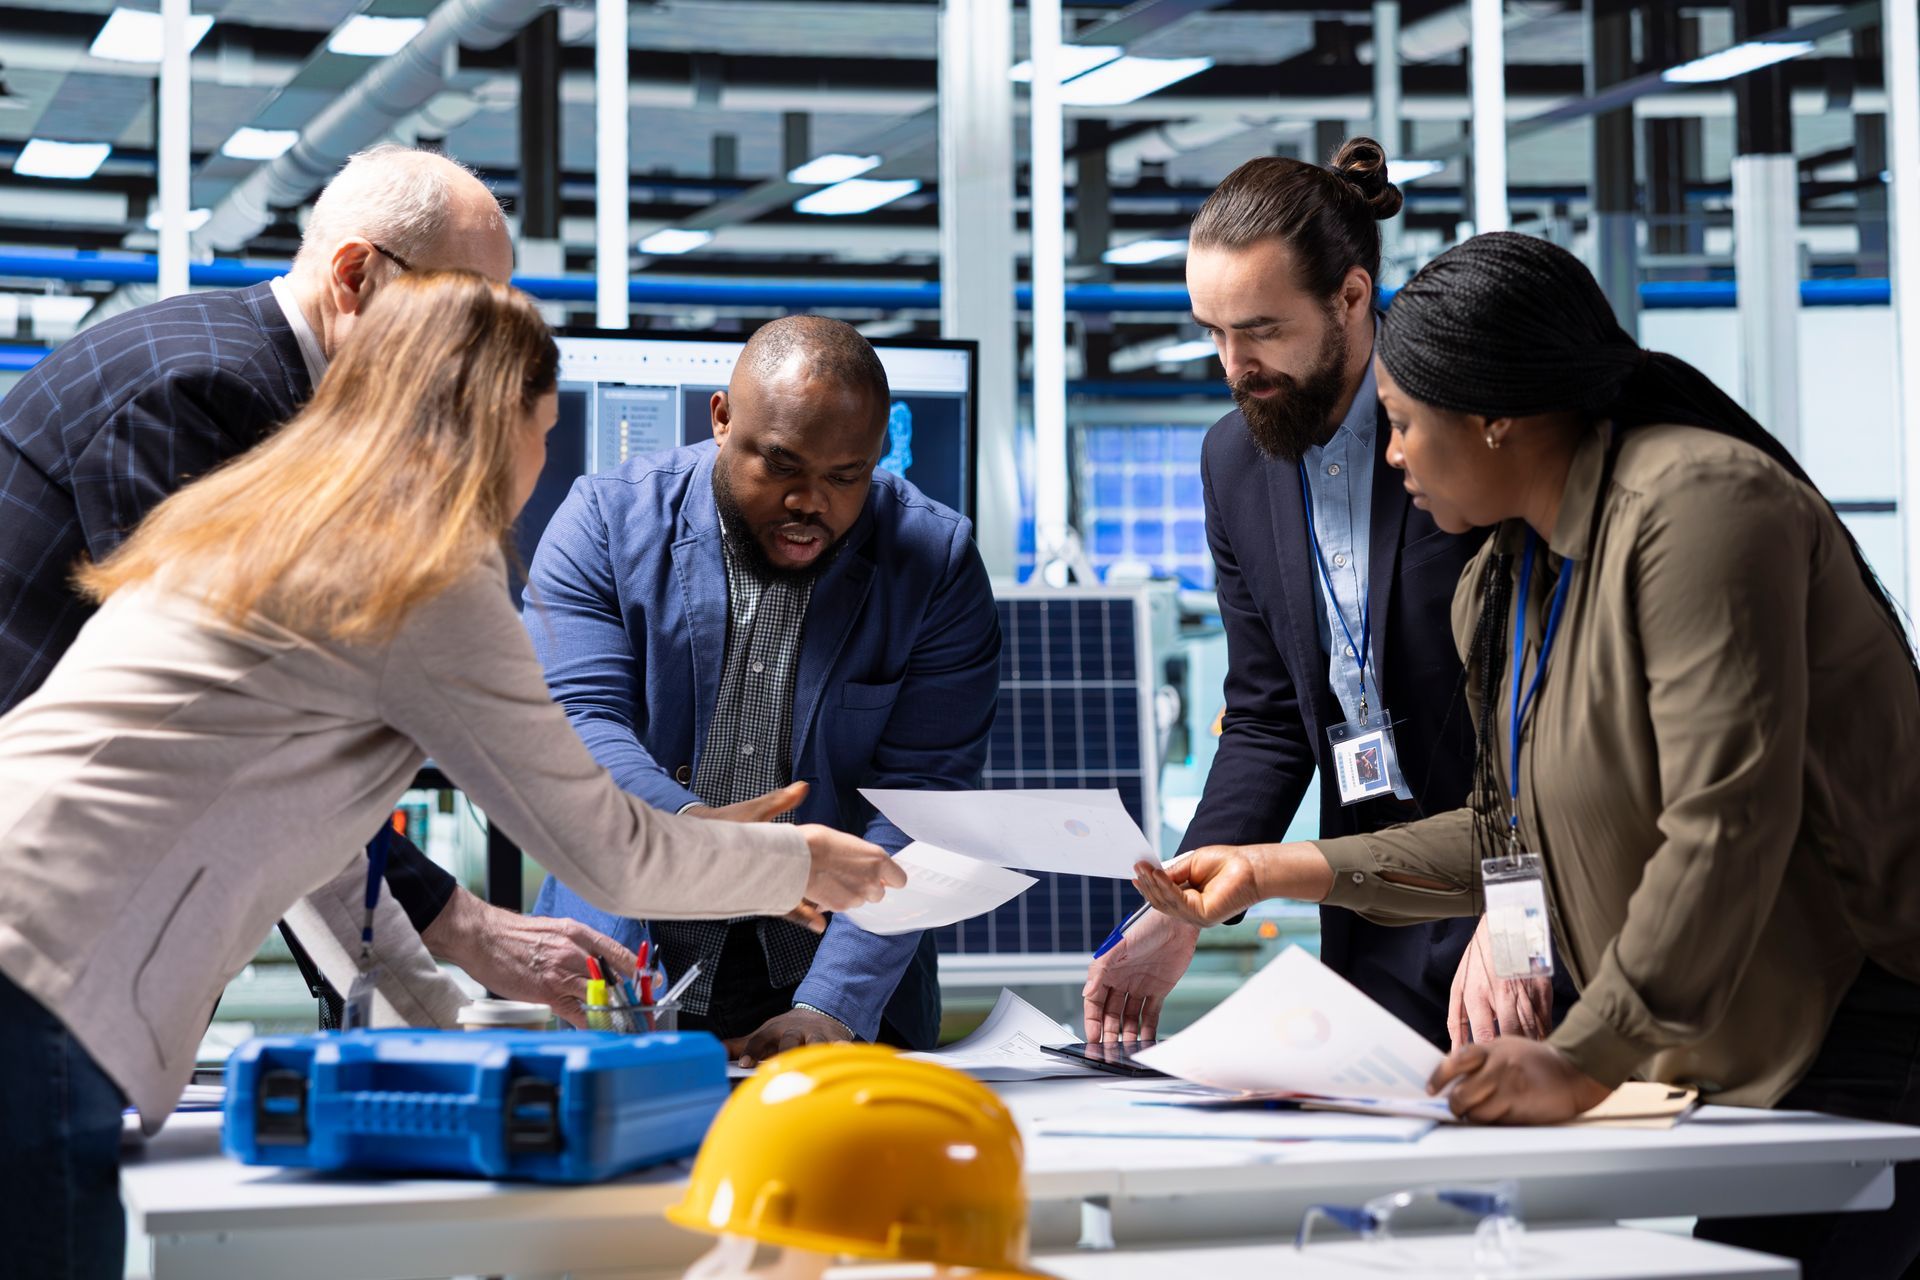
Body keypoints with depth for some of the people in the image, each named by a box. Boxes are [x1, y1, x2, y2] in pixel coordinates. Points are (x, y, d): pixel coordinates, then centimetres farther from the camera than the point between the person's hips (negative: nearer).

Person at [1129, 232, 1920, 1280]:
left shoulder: (1697, 504, -19)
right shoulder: (1500, 584, 12)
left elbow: (1725, 827, -25)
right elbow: (1526, 833, 19)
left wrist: (1585, 1061, -25)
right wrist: (1282, 869, 16)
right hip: (1726, 1053, 8)